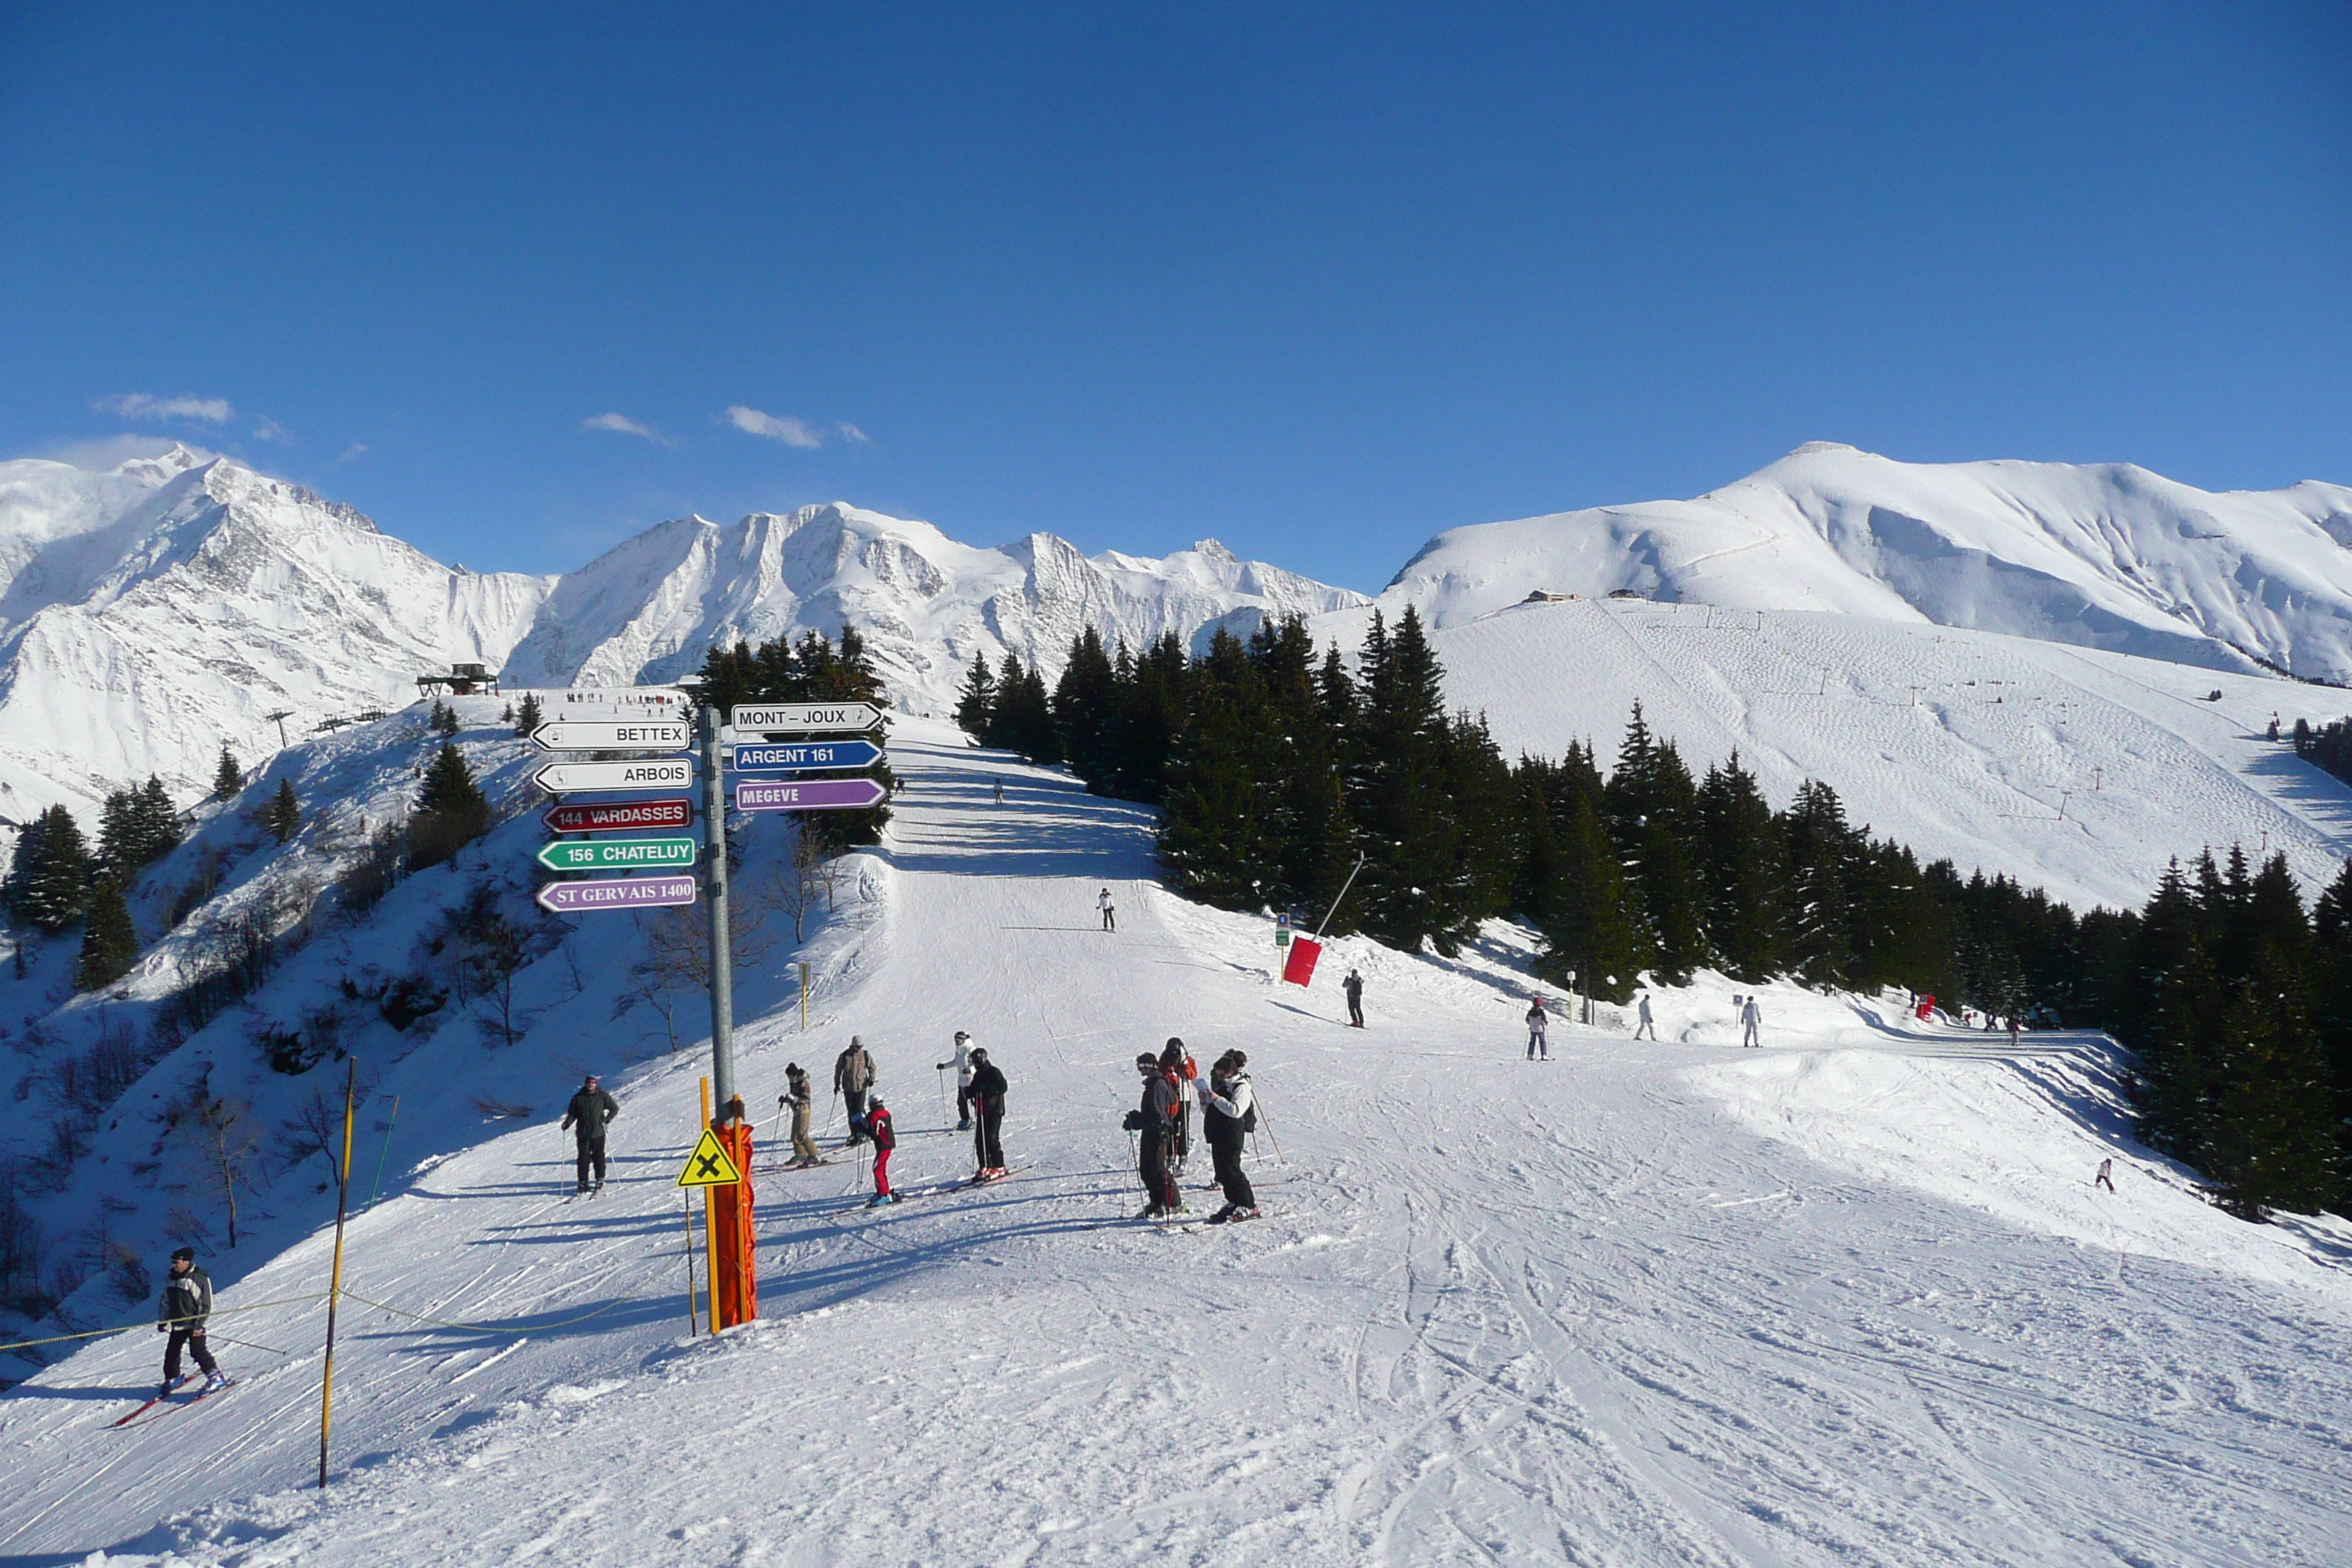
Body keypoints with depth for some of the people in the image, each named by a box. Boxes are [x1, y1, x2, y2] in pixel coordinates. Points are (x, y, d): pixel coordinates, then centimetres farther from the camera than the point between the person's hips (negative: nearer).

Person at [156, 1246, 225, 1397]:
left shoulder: (200, 1279, -13)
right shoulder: (170, 1279, 9)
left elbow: (206, 1305, -12)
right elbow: (166, 1302, 21)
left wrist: (199, 1324, -17)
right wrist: (162, 1321, 16)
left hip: (194, 1324, -7)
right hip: (177, 1325, 7)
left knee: (198, 1350, -15)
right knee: (171, 1352, 11)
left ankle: (216, 1378, -10)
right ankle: (172, 1379, 31)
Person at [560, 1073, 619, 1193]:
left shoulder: (602, 1097, 2)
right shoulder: (578, 1098, 6)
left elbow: (615, 1108, 9)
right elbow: (572, 1113, 10)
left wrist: (608, 1118, -5)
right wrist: (567, 1123, -8)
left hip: (598, 1133, -1)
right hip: (582, 1134, 1)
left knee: (598, 1157, 2)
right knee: (583, 1158, 1)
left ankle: (600, 1181, 12)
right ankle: (583, 1183, 7)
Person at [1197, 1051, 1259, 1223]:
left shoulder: (1241, 1087, -8)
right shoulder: (1221, 1086, 19)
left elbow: (1236, 1111, -24)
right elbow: (1208, 1112, 23)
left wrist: (1217, 1099, -22)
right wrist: (1205, 1102, 3)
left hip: (1232, 1137, -9)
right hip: (1218, 1136, 9)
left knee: (1232, 1172, -11)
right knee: (1223, 1173, 10)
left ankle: (1248, 1207, -5)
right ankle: (1233, 1203, 19)